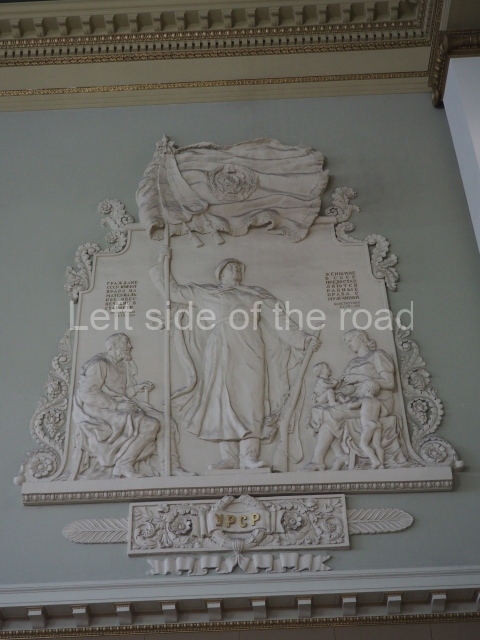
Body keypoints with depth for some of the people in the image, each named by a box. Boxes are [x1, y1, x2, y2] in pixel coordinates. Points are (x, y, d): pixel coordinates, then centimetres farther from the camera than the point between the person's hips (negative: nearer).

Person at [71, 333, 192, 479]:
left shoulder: (122, 366, 17)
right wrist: (117, 405, -23)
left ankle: (173, 466, -8)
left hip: (118, 409, 9)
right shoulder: (99, 364, -10)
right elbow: (87, 393, -19)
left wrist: (137, 388, 4)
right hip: (100, 412, -9)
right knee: (150, 425, -26)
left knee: (164, 420, -4)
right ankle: (124, 464, -17)